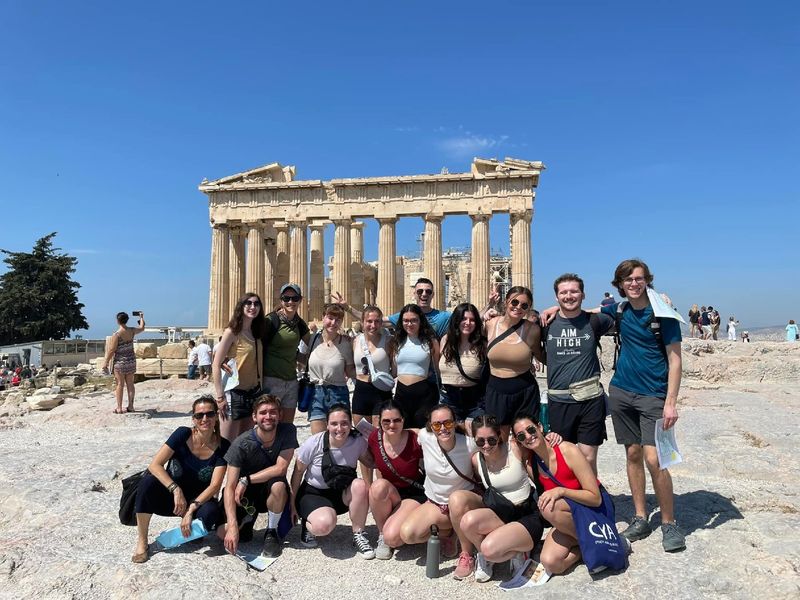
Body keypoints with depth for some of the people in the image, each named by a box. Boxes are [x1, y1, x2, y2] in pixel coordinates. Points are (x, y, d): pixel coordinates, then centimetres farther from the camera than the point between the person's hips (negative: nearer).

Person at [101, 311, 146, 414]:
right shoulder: (132, 331, 0)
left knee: (120, 385, 2)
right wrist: (141, 317, 40)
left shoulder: (116, 335, -16)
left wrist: (105, 364, -5)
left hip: (120, 362, -5)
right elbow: (142, 328, 23)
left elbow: (111, 351, -14)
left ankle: (119, 408, 6)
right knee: (130, 384, 10)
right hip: (131, 360, 5)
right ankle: (130, 406, 15)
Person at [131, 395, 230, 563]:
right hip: (171, 496, 1)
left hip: (200, 499, 0)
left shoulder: (222, 446, -13)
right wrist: (176, 490, -30)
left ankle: (193, 529, 6)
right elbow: (154, 465, -19)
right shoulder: (183, 434, -13)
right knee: (149, 481, -29)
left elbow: (215, 486, -16)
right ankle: (141, 542, -13)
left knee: (210, 513, -34)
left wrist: (191, 509, -28)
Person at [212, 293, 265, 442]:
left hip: (254, 392, 7)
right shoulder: (232, 332, -10)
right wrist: (220, 396, -17)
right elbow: (216, 365, -13)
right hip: (235, 392, -7)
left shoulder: (256, 333, 10)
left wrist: (261, 391, 8)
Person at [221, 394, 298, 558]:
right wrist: (232, 526, -37)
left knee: (278, 485, -35)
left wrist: (246, 480, -24)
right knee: (224, 533, -20)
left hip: (272, 494, 0)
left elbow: (280, 468, -23)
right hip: (246, 495, 1)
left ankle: (271, 532, -7)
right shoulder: (241, 444, -22)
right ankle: (249, 516, 15)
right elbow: (229, 487, -25)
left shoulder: (288, 431, -18)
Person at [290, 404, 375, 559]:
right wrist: (293, 504, -2)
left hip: (342, 494, 3)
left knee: (360, 485, -30)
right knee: (324, 525, -32)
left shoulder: (358, 441, -15)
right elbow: (298, 472, -7)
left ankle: (358, 535, -10)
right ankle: (307, 524, 6)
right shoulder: (313, 444, -21)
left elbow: (371, 462, 1)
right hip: (313, 493, -3)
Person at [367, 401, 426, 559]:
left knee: (392, 538, -28)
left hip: (415, 494, -4)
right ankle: (381, 534, -9)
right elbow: (370, 462, 11)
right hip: (389, 493, 4)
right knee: (379, 486, -33)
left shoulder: (415, 440, -20)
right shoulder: (375, 438, -9)